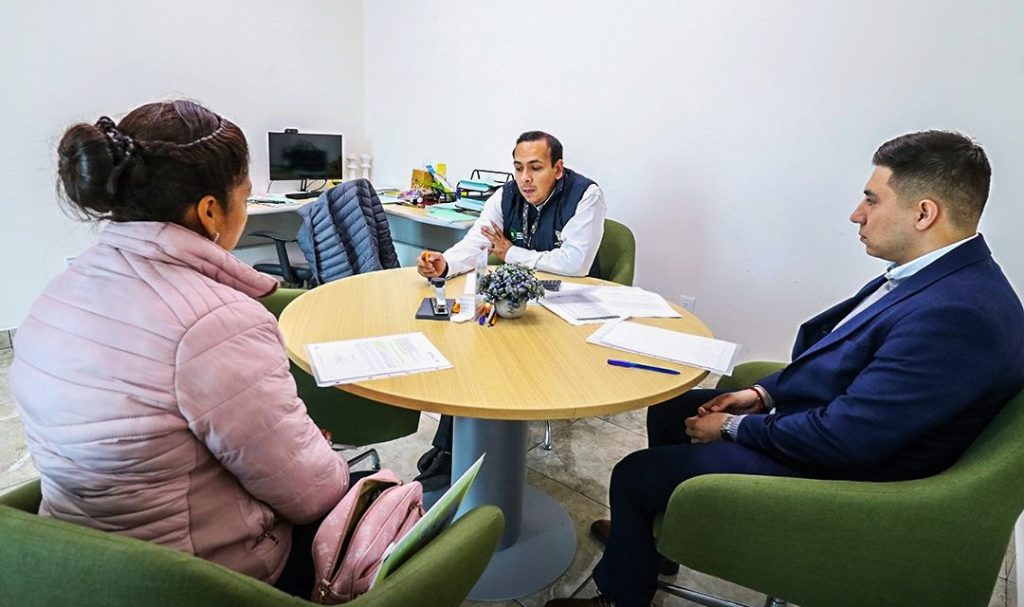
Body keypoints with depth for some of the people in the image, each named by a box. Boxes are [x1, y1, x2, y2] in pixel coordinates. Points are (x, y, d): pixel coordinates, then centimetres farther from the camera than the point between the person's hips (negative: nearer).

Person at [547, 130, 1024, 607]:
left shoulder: (955, 315, -30)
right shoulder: (936, 277, 1)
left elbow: (843, 437, -30)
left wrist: (734, 427, -16)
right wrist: (764, 393, 1)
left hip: (837, 473, -10)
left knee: (634, 475, -6)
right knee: (669, 408, 18)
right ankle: (647, 535, 38)